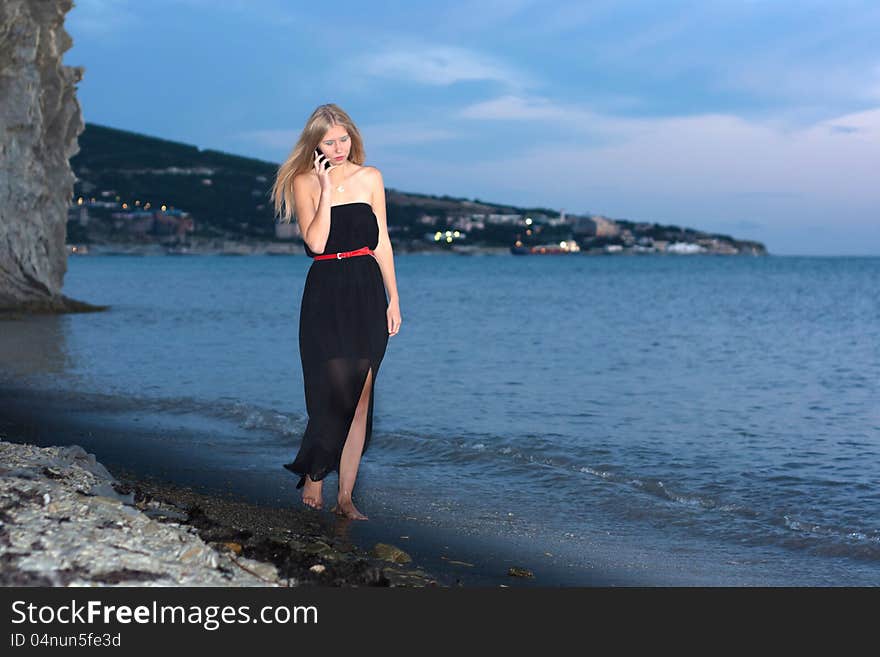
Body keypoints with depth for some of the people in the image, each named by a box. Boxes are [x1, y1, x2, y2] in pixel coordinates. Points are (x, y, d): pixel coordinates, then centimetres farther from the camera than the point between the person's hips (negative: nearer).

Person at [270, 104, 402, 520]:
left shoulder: (369, 178, 8)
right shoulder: (304, 182, 1)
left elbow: (381, 242, 10)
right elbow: (315, 243, -12)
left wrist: (393, 299, 7)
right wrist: (326, 189, -14)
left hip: (367, 294, 3)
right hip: (325, 296, -3)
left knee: (360, 399, 0)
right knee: (336, 393, -9)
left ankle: (345, 497, 6)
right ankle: (312, 479, 12)